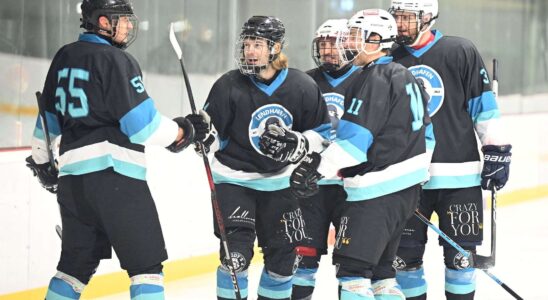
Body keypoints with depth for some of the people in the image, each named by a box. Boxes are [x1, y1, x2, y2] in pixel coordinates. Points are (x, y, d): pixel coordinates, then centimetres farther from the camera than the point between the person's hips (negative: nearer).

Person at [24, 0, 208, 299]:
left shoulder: (64, 57, 13)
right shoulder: (116, 61, -10)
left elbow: (49, 116, 22)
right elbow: (143, 124, -14)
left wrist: (41, 160, 36)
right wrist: (184, 131, 0)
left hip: (72, 173, 8)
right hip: (114, 172, -8)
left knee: (77, 261, 16)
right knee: (146, 263, -4)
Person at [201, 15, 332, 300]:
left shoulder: (302, 87, -9)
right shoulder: (228, 86, -15)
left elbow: (322, 130, -1)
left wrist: (298, 144, -17)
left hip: (279, 181, 3)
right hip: (234, 178, -3)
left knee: (284, 251, 10)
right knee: (237, 248, -17)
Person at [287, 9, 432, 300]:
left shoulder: (374, 79, -14)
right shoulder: (405, 76, 16)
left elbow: (355, 136, -21)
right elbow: (423, 129, 22)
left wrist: (318, 166, -19)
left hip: (377, 188, -10)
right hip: (407, 184, 10)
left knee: (353, 266, -10)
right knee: (379, 266, 17)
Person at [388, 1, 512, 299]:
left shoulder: (460, 52, -4)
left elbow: (485, 106, -1)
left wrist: (497, 152, -3)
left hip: (458, 175, -3)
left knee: (460, 252, 2)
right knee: (404, 255, 4)